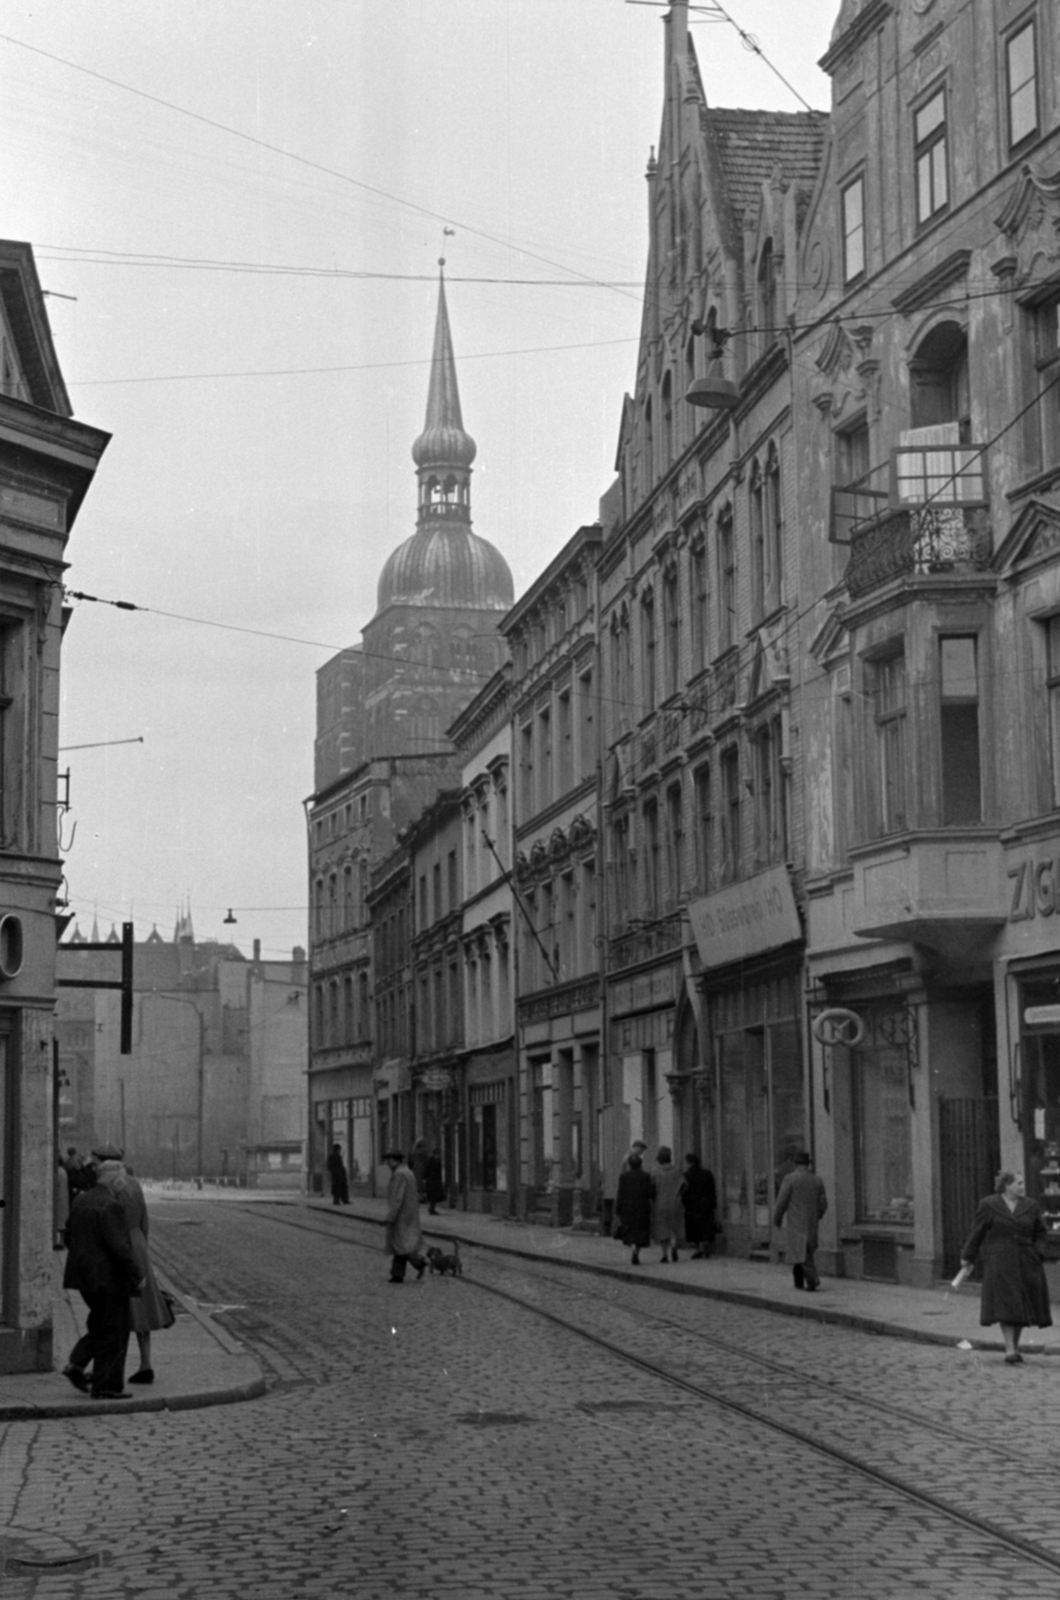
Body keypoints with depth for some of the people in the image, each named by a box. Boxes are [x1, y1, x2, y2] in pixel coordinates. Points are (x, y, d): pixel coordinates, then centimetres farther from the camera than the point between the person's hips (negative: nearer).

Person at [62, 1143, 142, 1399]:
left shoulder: (81, 1201, 8)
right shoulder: (110, 1206, -19)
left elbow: (70, 1238, 15)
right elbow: (120, 1246, -23)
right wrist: (137, 1277, -14)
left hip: (85, 1276, 8)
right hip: (109, 1278, -8)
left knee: (101, 1326, 21)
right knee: (113, 1333, 1)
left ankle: (77, 1364, 8)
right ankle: (105, 1386, 5)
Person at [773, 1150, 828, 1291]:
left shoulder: (790, 1179, -10)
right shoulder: (817, 1180, 3)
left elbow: (782, 1202, -10)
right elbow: (823, 1204, 4)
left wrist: (776, 1220, 4)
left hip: (796, 1223, -5)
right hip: (812, 1224, 5)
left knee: (802, 1253, -5)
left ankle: (813, 1278, -20)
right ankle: (799, 1282, 20)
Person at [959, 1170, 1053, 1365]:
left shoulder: (1030, 1206, 7)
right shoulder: (988, 1205, -1)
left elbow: (1040, 1232, 16)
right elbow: (977, 1232, 3)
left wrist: (1036, 1252, 1)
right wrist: (967, 1257, 7)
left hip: (1025, 1263, 4)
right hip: (999, 1263, -4)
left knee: (1022, 1305, 6)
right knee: (1005, 1304, -12)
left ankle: (1015, 1346, 20)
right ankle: (1009, 1351, -16)